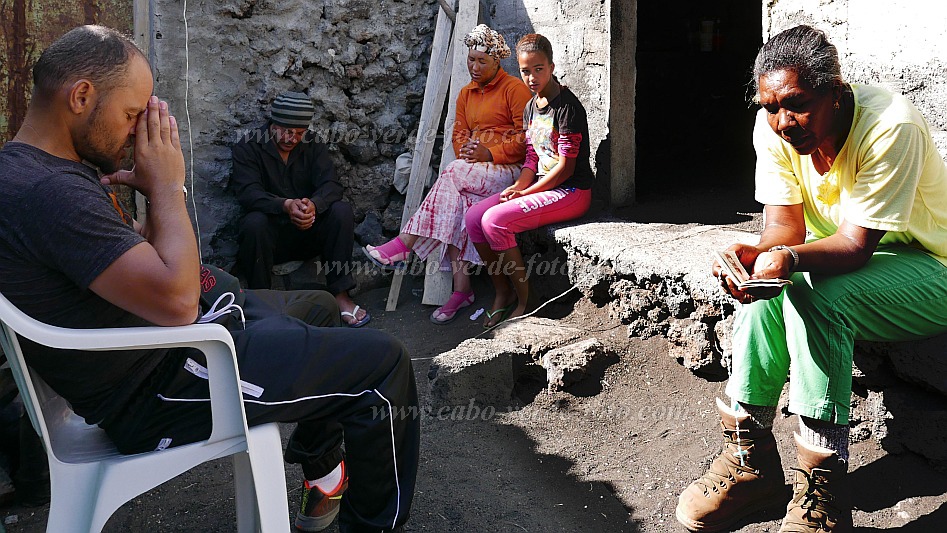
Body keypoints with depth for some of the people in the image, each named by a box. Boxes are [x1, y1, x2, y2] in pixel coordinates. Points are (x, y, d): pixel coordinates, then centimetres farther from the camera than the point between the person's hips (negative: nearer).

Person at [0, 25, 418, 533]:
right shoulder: (49, 190, -28)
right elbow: (176, 300, -31)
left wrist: (160, 191, -1)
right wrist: (166, 187, -18)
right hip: (153, 391, -11)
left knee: (320, 307, 26)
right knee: (383, 361, -10)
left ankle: (322, 472, 37)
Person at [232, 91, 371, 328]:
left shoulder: (313, 146, 4)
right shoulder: (247, 147, -5)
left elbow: (331, 185, -10)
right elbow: (248, 192, -20)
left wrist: (313, 204, -36)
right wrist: (286, 205, -41)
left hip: (309, 230, 3)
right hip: (272, 233, -3)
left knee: (342, 211, -23)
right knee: (254, 223, -35)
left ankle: (340, 294, -22)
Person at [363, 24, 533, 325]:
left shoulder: (514, 89, -1)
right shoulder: (466, 94, 20)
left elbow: (526, 138, -8)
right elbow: (459, 132, 18)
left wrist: (489, 153, -16)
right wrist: (466, 151, -5)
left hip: (507, 170, -5)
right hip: (471, 170, 5)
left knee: (453, 175, -32)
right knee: (456, 200, -28)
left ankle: (403, 246, -30)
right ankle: (461, 290, -28)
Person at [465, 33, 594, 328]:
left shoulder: (567, 106, -14)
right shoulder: (530, 107, 12)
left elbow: (566, 167, -17)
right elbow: (532, 158, 13)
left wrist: (527, 192, -15)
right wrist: (518, 186, -6)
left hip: (571, 192, -8)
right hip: (541, 186, 9)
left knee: (495, 221, -24)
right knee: (473, 217, -6)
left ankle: (524, 299, -9)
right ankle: (501, 293, 4)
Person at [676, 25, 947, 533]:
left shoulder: (891, 126, -27)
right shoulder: (772, 128, -10)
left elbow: (858, 243, -29)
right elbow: (786, 225, -11)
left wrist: (790, 258, -48)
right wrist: (757, 255, -34)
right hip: (835, 254, 6)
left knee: (814, 294, -32)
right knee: (765, 284, -23)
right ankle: (751, 458, -13)